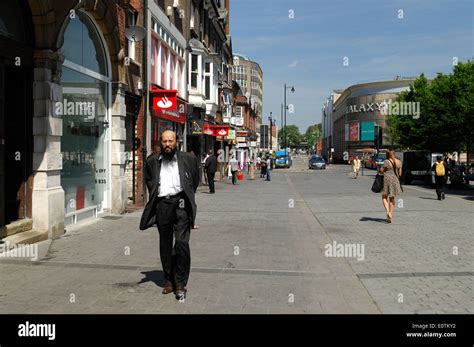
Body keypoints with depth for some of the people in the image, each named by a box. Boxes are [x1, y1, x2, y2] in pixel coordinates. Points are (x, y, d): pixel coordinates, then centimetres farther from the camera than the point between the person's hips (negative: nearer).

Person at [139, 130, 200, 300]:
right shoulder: (152, 161, 8)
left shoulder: (187, 159, 2)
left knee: (182, 243, -12)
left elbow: (195, 179, 14)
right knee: (165, 245, 11)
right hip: (162, 204, 3)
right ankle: (169, 280, 24)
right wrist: (154, 196, 14)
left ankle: (180, 284, -1)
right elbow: (148, 180, 25)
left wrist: (187, 197, 9)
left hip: (180, 203, -3)